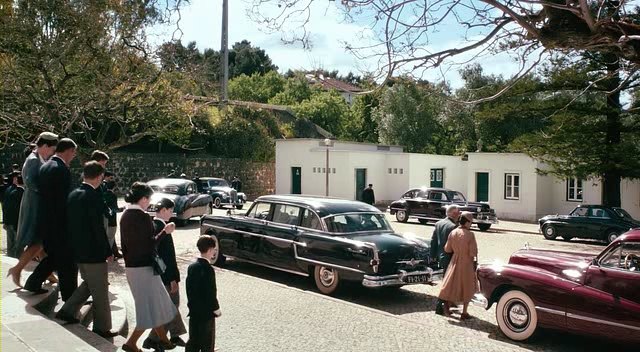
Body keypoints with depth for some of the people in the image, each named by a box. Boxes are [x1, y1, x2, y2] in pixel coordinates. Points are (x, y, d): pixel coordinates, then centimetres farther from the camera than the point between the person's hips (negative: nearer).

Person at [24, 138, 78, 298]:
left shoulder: (44, 167, 10)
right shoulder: (62, 169, -19)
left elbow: (42, 192, 15)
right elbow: (64, 200, -21)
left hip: (45, 222, 9)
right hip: (59, 224, -9)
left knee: (53, 256, 24)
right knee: (67, 261, 2)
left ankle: (33, 283, 29)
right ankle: (70, 297, 11)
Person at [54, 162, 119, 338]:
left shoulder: (72, 195, 5)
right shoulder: (94, 196, -20)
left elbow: (69, 223, 12)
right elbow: (98, 227, -20)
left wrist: (74, 246, 20)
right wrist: (107, 251, -11)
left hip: (77, 251, 8)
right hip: (93, 251, -8)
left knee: (88, 283, 26)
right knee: (100, 291, 4)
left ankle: (67, 311, 21)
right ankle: (102, 328, 12)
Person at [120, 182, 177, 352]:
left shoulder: (125, 215, 8)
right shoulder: (142, 217, -18)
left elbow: (124, 243, 14)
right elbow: (149, 244, -19)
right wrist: (165, 231, -10)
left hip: (130, 266, 9)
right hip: (144, 267, -9)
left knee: (156, 304, 18)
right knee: (151, 307, 2)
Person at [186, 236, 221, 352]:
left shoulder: (191, 267, 2)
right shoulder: (208, 269, -21)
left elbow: (189, 288, 9)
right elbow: (211, 292, -20)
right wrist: (216, 309, -8)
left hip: (193, 311, 7)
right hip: (206, 312, -7)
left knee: (193, 339, 16)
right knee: (207, 342, 6)